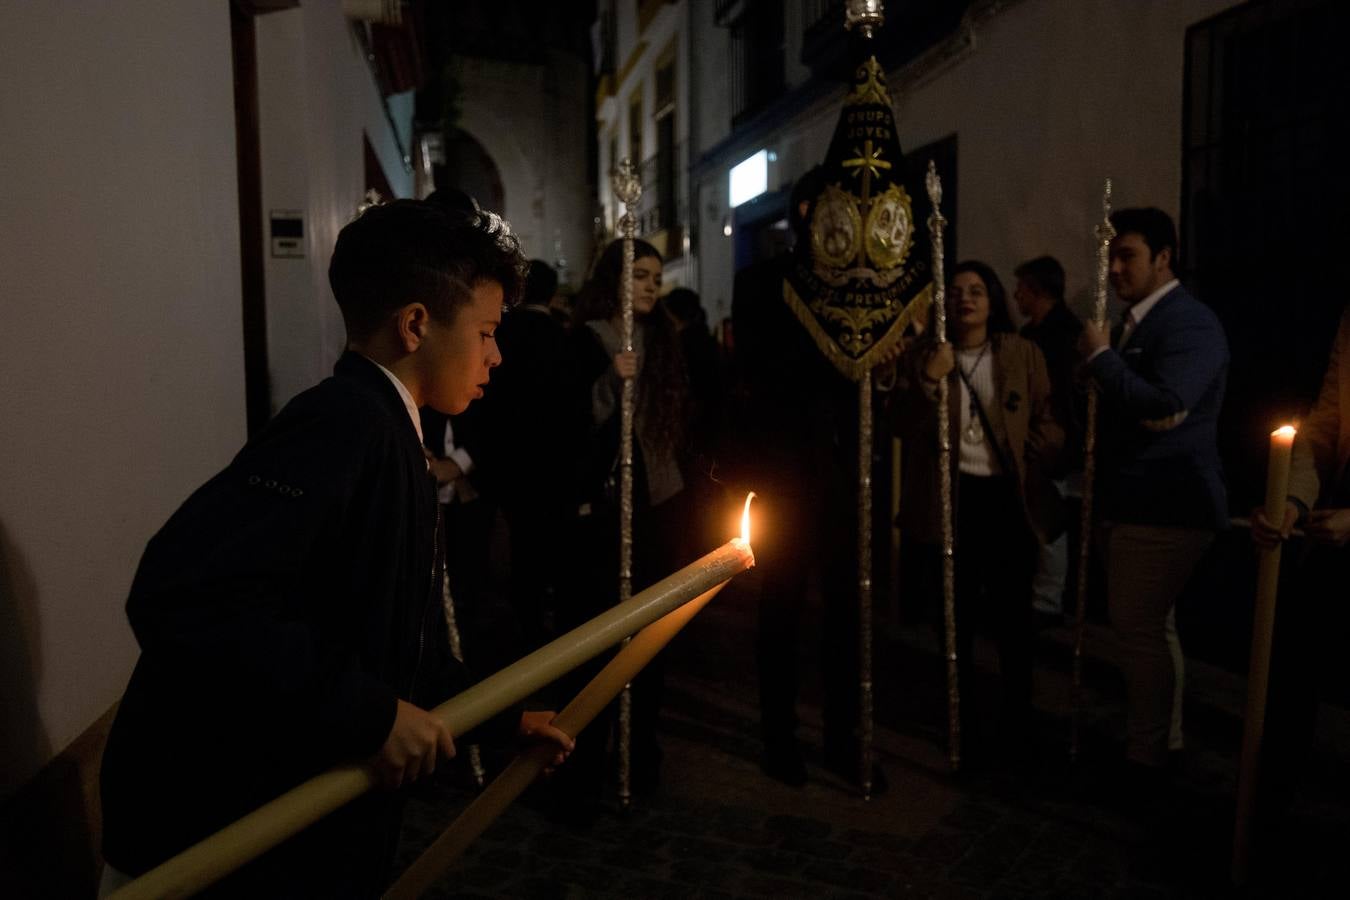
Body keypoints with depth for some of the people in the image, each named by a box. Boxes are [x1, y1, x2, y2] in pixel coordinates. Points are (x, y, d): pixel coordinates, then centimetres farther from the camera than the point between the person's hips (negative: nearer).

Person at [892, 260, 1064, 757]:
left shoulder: (1023, 353, 4)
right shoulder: (922, 354, 3)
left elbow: (1049, 421, 4)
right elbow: (902, 425, -5)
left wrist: (1029, 461, -12)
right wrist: (929, 380, -18)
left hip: (1009, 498, 1)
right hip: (950, 498, 0)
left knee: (1012, 613, 7)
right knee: (957, 613, 8)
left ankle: (1017, 722, 24)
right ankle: (962, 721, 24)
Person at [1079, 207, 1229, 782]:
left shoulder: (1190, 322, -13)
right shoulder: (1136, 322, 15)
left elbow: (1165, 406, -27)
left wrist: (1100, 355, -17)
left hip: (1164, 505, -9)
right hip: (1136, 501, 9)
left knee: (1138, 626, -4)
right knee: (1151, 626, 18)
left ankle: (1145, 756, 10)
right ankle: (1163, 738, 32)